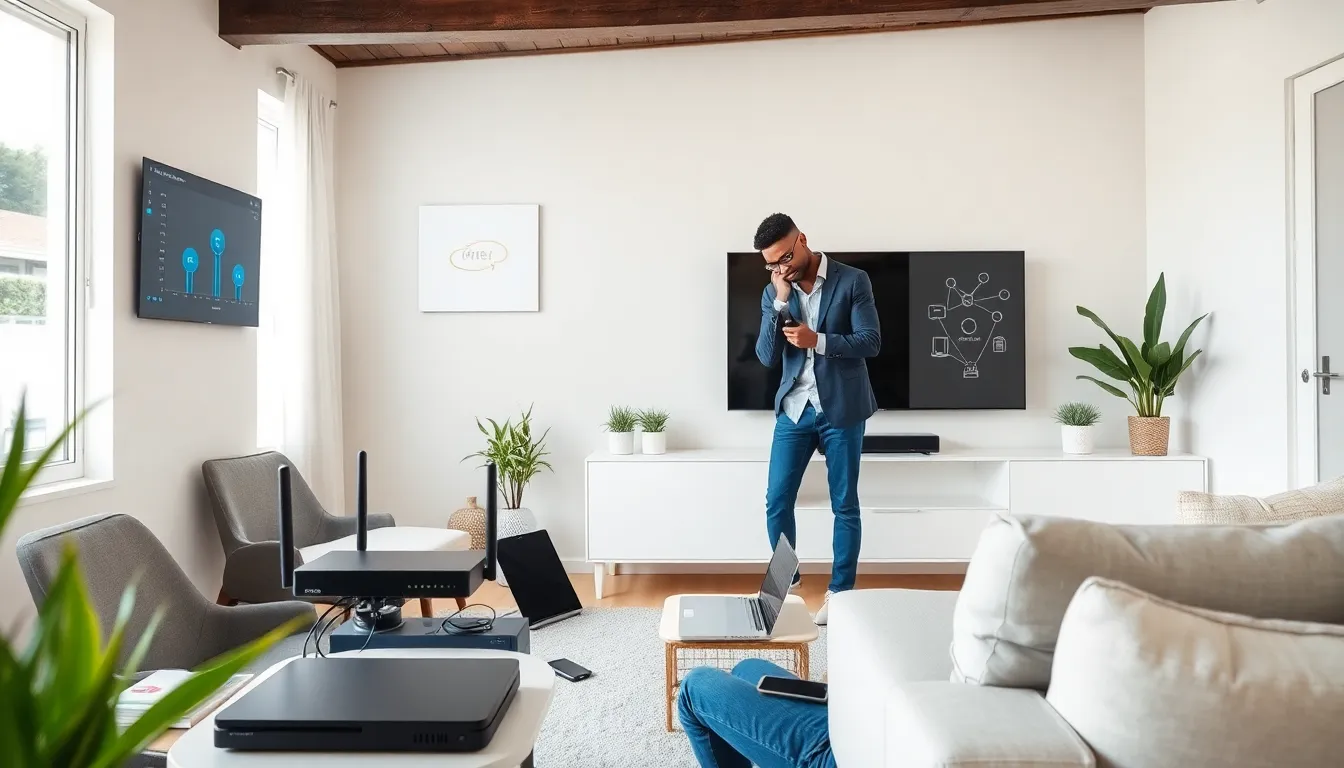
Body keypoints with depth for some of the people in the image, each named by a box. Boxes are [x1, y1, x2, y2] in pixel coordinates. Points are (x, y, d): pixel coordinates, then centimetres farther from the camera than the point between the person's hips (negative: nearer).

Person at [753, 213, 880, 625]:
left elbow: (871, 342, -10)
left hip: (841, 409, -3)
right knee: (776, 501, 3)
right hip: (793, 409, 3)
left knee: (844, 505, 5)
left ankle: (840, 592, 18)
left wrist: (818, 340, -22)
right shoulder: (773, 292, 5)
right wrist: (781, 301, -13)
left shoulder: (852, 280, -6)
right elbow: (766, 356, -3)